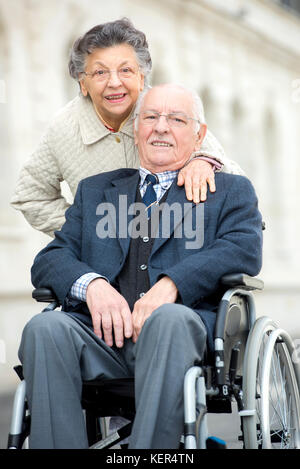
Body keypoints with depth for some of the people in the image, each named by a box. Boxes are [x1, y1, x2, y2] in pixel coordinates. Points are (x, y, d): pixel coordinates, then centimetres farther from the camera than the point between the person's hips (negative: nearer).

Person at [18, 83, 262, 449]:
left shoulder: (231, 191, 22)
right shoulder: (94, 191, 29)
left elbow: (245, 251, 1)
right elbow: (49, 260, 16)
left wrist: (172, 284, -16)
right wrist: (91, 283, -8)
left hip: (180, 327, -2)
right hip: (102, 335, 3)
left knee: (169, 319, -38)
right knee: (43, 329, -30)